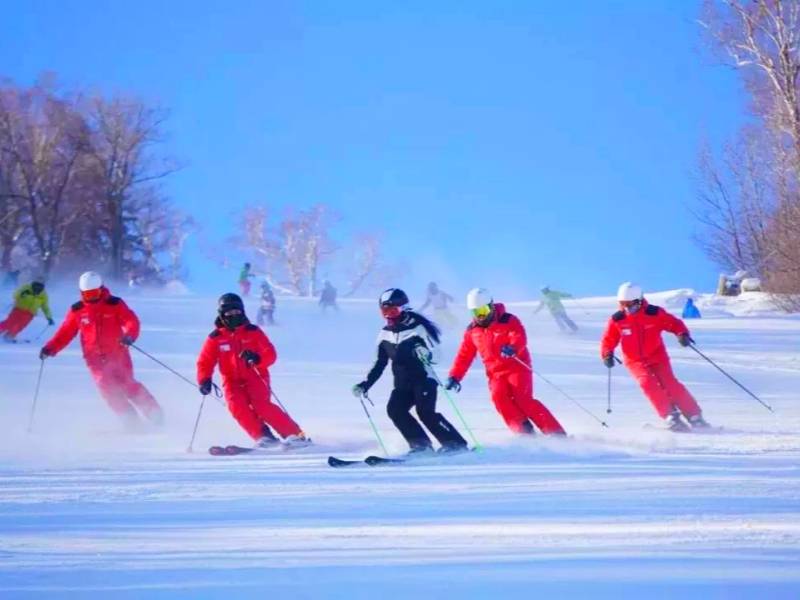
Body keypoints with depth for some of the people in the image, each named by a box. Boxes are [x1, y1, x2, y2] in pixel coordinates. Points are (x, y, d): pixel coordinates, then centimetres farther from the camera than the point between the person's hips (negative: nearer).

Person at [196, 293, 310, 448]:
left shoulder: (253, 332, 0)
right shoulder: (216, 338, 3)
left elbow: (270, 354, -3)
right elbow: (205, 361, 8)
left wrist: (257, 359, -25)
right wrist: (204, 380, -10)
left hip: (255, 377, -2)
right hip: (233, 381, 2)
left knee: (260, 405, -26)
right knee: (237, 406, -27)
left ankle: (294, 434, -22)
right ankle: (262, 436, -21)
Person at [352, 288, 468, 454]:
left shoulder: (416, 326, -9)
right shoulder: (385, 334, 10)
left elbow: (434, 348, -11)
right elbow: (380, 364, 17)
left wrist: (425, 353, -34)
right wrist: (366, 384, 10)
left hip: (423, 378, -6)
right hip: (402, 384, 6)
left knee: (425, 412, -22)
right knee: (394, 410, -16)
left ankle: (455, 444, -13)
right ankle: (420, 444, -9)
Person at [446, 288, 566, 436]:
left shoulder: (508, 321, -5)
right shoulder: (472, 331, 10)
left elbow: (519, 338, -22)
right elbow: (464, 356, 16)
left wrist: (512, 348, -45)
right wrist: (454, 376, 6)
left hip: (517, 367, -5)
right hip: (496, 373, 5)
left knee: (522, 399, -22)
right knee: (498, 396, -26)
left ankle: (556, 434, -19)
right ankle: (525, 432, -27)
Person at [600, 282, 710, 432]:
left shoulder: (654, 313, -9)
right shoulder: (617, 320, -5)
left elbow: (674, 323, -3)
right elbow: (608, 340, 5)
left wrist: (682, 334, -22)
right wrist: (607, 355, -13)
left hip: (658, 358, -1)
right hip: (636, 362, 1)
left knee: (670, 384, -17)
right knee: (648, 384, -24)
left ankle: (694, 416, -12)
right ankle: (671, 416, -19)